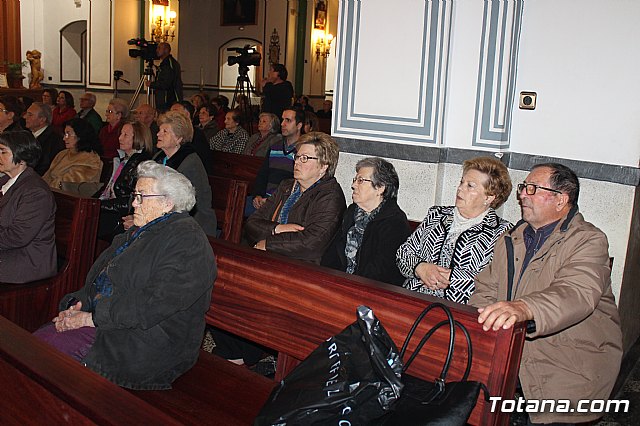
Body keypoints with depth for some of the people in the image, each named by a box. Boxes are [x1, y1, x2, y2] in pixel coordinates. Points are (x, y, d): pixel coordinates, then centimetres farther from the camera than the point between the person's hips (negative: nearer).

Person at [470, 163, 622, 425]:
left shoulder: (589, 241, -7)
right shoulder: (511, 239, 15)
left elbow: (577, 294, -26)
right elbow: (486, 290, 11)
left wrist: (523, 308, -45)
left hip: (567, 370, -4)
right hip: (508, 357, 5)